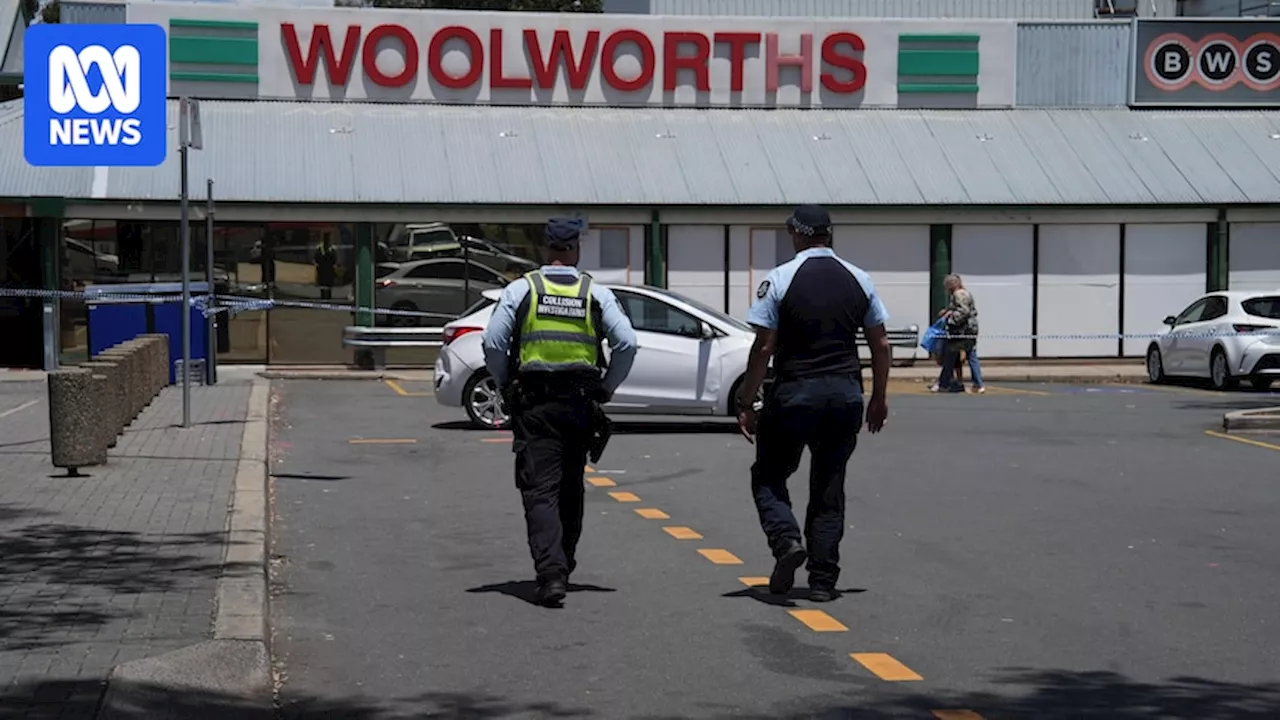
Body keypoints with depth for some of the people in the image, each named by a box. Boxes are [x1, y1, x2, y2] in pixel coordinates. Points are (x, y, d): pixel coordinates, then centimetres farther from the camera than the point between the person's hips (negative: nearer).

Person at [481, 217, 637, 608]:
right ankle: (563, 566, 29)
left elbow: (493, 343, -8)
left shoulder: (520, 289, -2)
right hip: (579, 402, 2)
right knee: (571, 488, 18)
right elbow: (627, 343, -6)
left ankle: (551, 574, -19)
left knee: (540, 490, -5)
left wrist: (506, 386, 7)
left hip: (533, 403, -2)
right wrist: (606, 388, 7)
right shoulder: (596, 293, 2)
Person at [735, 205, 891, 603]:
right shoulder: (859, 280, 5)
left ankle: (786, 540, -12)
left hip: (794, 394, -3)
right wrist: (878, 398, 17)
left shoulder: (779, 279, -6)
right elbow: (880, 343, 7)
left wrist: (747, 403, -2)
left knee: (768, 476, 13)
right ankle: (822, 580, 9)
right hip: (846, 394, 3)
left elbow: (763, 347, -9)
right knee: (830, 487, 12)